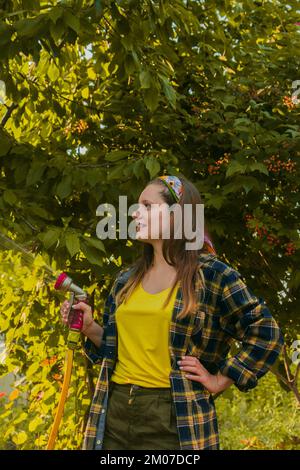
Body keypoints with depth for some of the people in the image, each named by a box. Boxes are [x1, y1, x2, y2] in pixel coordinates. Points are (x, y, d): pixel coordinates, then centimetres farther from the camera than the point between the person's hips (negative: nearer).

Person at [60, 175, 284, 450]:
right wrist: (90, 327, 2)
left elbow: (266, 333, -6)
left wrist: (220, 381, -8)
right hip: (114, 411, 6)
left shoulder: (211, 274, -6)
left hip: (173, 418, -5)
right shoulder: (127, 279, 12)